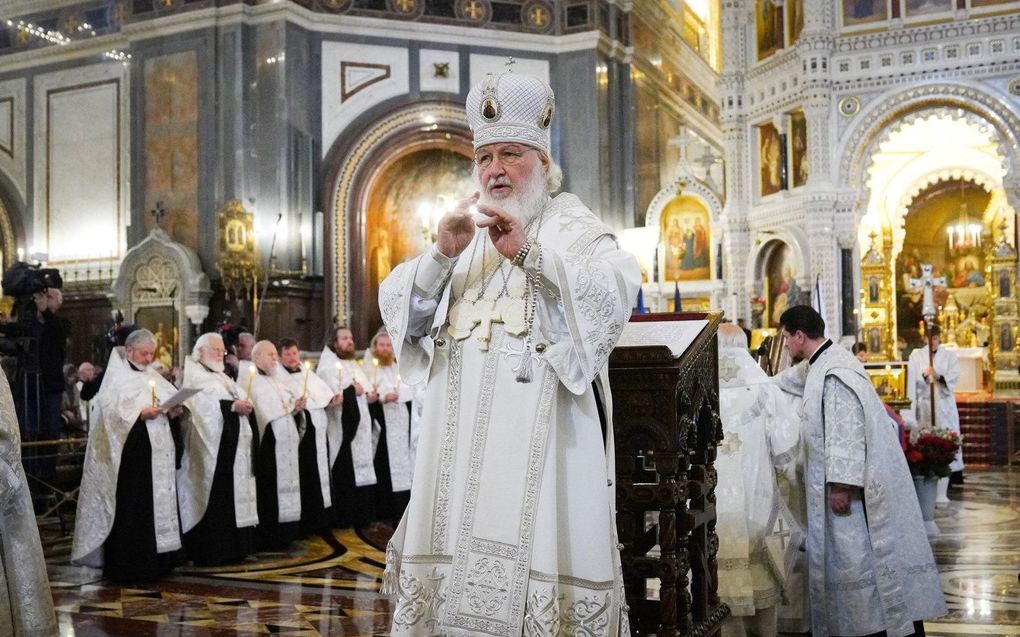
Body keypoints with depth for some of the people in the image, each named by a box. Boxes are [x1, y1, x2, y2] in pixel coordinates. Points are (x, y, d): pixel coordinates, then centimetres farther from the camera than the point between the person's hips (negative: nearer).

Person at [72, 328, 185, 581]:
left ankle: (156, 561, 17)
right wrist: (139, 414, -23)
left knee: (160, 504, 9)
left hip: (158, 454, 7)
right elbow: (111, 411, -14)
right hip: (130, 455, -7)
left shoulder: (154, 377, 19)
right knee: (131, 508, -5)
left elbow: (173, 399, 14)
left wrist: (174, 410, -6)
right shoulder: (116, 377, -2)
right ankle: (127, 565, 1)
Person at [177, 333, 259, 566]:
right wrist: (232, 406, -21)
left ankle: (231, 547, 12)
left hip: (234, 447, 9)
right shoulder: (193, 377, -3)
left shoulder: (221, 377, 24)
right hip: (213, 450, -9)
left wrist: (244, 405, -1)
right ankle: (210, 551, -6)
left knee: (233, 498, 8)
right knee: (214, 501, -9)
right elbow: (203, 405, -18)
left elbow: (239, 400, 21)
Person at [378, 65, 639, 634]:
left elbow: (617, 295, -12)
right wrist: (442, 254, -8)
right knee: (458, 559, 3)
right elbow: (398, 311, 8)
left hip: (542, 438, -4)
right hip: (463, 440, 4)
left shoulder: (574, 226, 7)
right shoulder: (464, 234, 19)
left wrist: (531, 254, -21)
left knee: (531, 557, -8)